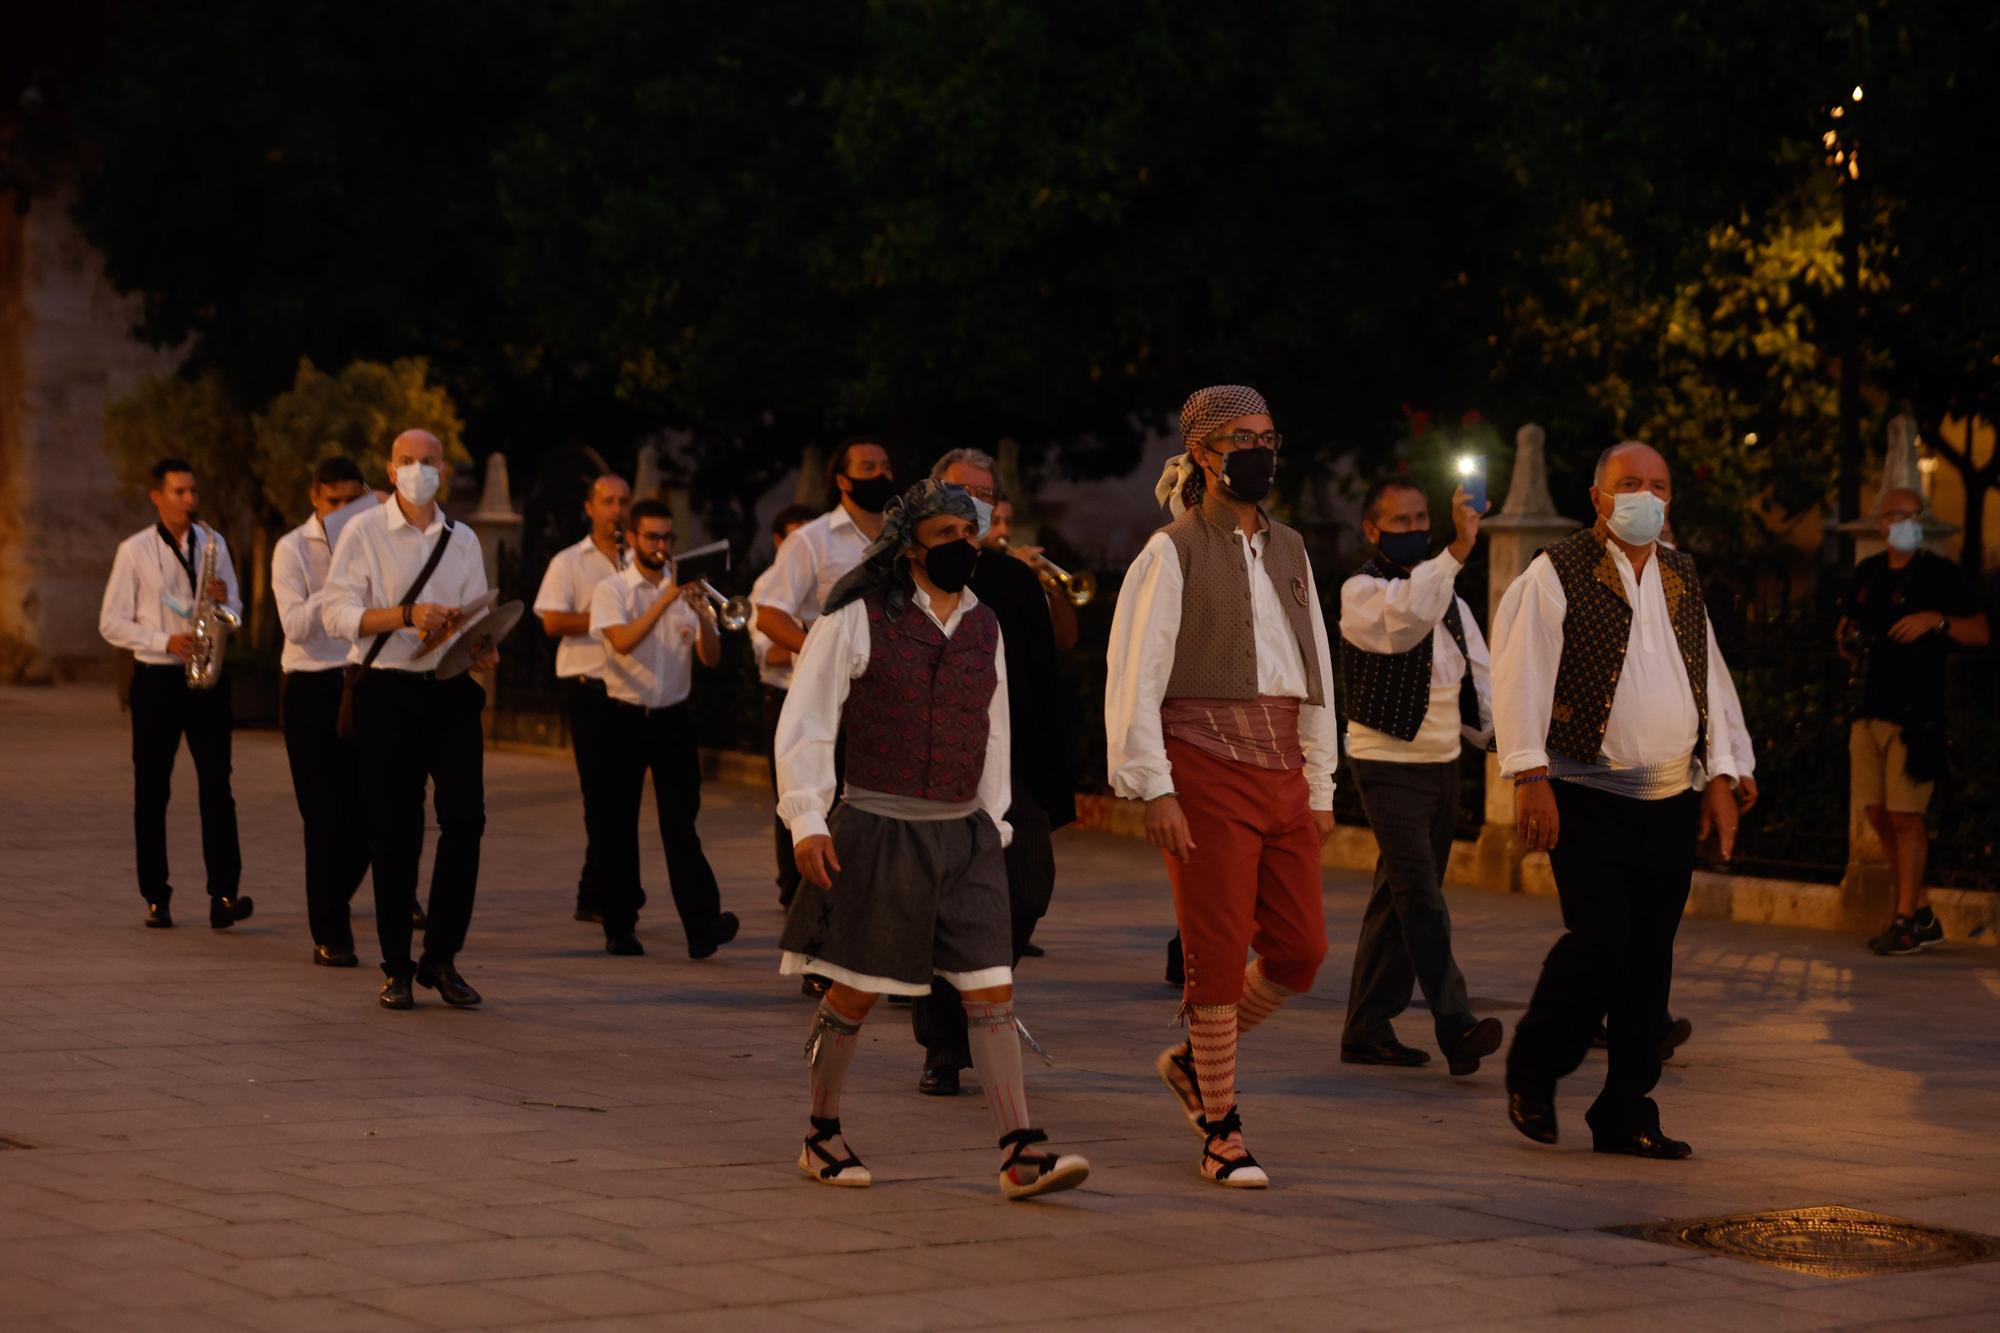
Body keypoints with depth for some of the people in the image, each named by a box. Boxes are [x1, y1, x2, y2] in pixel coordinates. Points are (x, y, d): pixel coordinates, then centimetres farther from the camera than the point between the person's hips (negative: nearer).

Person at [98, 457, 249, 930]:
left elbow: (233, 612, 15)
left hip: (206, 678, 2)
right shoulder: (135, 551, 0)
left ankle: (223, 895, -12)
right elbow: (111, 623, -1)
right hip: (156, 679, -2)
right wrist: (165, 642, -14)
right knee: (151, 791, 1)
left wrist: (224, 601, -9)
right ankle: (156, 899, 7)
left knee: (216, 785, -8)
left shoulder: (213, 543, 9)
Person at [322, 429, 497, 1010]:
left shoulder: (463, 540, 14)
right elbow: (336, 614, -8)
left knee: (465, 817, -6)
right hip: (387, 692, -3)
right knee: (395, 831, 1)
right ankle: (396, 968, 11)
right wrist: (408, 615, -20)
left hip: (451, 690, 3)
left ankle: (441, 957, 7)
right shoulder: (364, 532, 1)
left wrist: (483, 648, -5)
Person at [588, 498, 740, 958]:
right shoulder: (612, 591, 1)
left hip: (673, 718, 1)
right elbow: (623, 641, -18)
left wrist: (703, 615, -16)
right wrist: (666, 599, -24)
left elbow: (711, 659, 2)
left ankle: (702, 924, -14)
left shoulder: (687, 590, 9)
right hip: (625, 718, -1)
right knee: (619, 825, 3)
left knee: (680, 822, -6)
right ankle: (620, 927, 11)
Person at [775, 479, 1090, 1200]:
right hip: (876, 831, -4)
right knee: (856, 992, 4)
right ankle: (822, 1136, 21)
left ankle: (1021, 1153, -8)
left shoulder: (983, 627, 11)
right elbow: (805, 724, -5)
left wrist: (992, 824, 16)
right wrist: (807, 821, -12)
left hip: (962, 836, 5)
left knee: (993, 990, -5)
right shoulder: (859, 620, -5)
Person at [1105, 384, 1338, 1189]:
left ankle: (1195, 1059, 26)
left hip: (1281, 772, 6)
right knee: (1218, 954, -3)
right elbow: (1134, 677, -8)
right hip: (1205, 768, -6)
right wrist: (1156, 789, -14)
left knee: (1300, 951, 3)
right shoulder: (1173, 552, -3)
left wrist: (1320, 784, 14)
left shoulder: (1287, 552, 16)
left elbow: (1316, 673, 20)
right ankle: (1221, 1133, 8)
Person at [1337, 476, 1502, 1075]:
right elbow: (1406, 615, -33)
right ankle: (1455, 1024, -27)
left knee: (1397, 901, 10)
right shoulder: (1362, 591, -9)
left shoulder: (1445, 594, 15)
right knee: (1421, 895, -18)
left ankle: (1367, 1030, 15)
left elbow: (1478, 673, 21)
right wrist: (1458, 550, -43)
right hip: (1388, 763, -8)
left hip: (1441, 762, 8)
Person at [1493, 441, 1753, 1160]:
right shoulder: (1556, 574, -3)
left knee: (1649, 963, 4)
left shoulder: (1681, 578, 16)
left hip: (1671, 803, 6)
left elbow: (1708, 680, 21)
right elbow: (1521, 676, -8)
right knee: (1600, 944, -15)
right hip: (1588, 800, -5)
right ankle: (1532, 1067, 9)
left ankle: (1626, 1114, 11)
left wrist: (1719, 776, 14)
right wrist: (1530, 778, -15)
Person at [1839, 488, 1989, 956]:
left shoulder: (1941, 574, -2)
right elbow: (1847, 630, 24)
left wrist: (1937, 620, -19)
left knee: (1905, 813, -7)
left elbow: (1979, 633, -4)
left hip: (1916, 714, -6)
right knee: (1879, 813, 7)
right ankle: (1923, 916, 18)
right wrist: (1848, 643, 2)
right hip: (1869, 709, 6)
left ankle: (1907, 918, 2)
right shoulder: (1867, 574, 14)